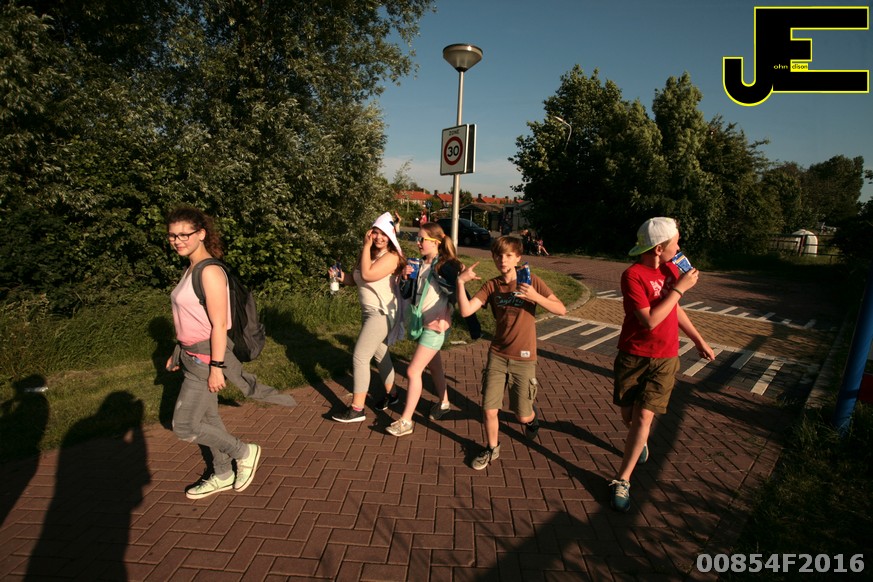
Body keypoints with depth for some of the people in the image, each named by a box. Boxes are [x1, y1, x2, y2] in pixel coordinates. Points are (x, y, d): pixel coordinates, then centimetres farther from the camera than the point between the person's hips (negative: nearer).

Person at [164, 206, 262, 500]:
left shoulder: (210, 272, -20)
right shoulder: (190, 269, 8)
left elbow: (219, 325, -22)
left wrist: (216, 367, -21)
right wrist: (178, 353, 18)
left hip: (206, 357, -9)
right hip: (191, 354, 9)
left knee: (183, 426, -1)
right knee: (207, 416, 17)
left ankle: (244, 452, 16)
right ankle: (223, 476, 33)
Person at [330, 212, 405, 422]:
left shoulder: (391, 256, -17)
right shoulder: (369, 253, 9)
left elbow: (367, 275, -29)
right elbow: (357, 279, 13)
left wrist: (366, 247, -21)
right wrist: (341, 276, -7)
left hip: (382, 313, -9)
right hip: (369, 312, 9)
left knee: (360, 357, -10)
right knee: (380, 355, 20)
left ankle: (357, 409, -1)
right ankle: (391, 394, 38)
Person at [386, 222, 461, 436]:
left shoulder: (446, 266, -16)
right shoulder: (419, 265, 6)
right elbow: (407, 294, 11)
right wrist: (407, 279, -7)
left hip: (435, 326, -8)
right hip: (421, 323, 8)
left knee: (413, 371, -6)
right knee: (434, 365, 23)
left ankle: (406, 421, 5)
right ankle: (443, 403, 43)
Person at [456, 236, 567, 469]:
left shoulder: (531, 281, -7)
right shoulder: (491, 285, -2)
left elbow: (561, 309, -11)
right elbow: (466, 310, -13)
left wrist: (534, 296, -25)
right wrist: (460, 281, -23)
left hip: (524, 358, -2)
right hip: (497, 355, 2)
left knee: (523, 416, 8)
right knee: (489, 409, 1)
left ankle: (532, 417, 45)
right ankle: (491, 449, 28)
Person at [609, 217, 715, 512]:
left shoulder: (671, 268, 3)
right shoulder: (633, 275, -18)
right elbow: (650, 320, -24)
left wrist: (698, 340, 23)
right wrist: (679, 288, -18)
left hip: (665, 358, 4)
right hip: (633, 356, -3)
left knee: (644, 417, -5)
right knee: (628, 416, 10)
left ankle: (622, 481, 7)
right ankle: (640, 441, 47)